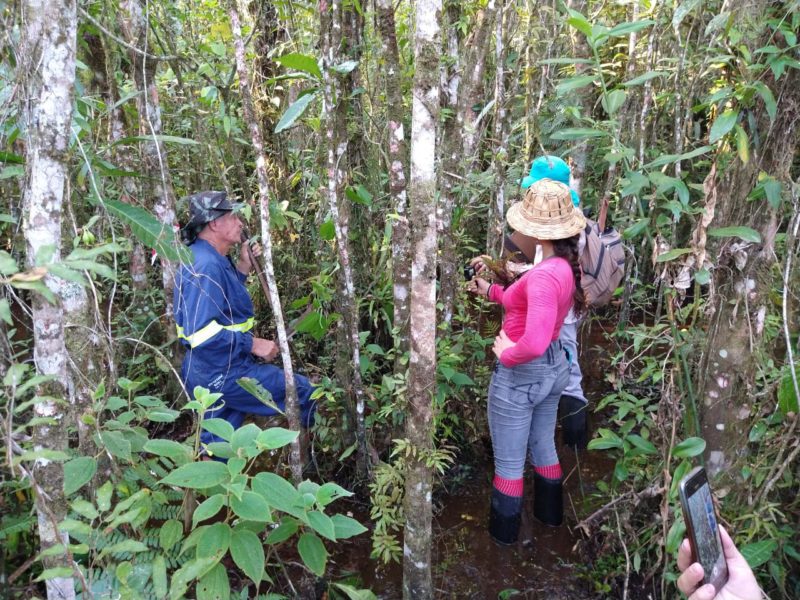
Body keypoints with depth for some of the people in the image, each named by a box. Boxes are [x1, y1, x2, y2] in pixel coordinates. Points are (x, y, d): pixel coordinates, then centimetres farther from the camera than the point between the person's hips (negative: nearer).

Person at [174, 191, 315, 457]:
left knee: (216, 445, 19)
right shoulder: (206, 266, -23)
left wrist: (242, 270, 10)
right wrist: (253, 344, -22)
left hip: (211, 372, 10)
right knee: (302, 391, 3)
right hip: (225, 373, -10)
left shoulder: (202, 259, 11)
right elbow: (201, 331, -29)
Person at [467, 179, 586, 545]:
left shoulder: (544, 275, -31)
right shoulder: (567, 266, -2)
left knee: (508, 462, 13)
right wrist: (491, 291, 14)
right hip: (554, 366, 9)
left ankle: (503, 532, 34)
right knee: (543, 447, 29)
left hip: (520, 375, -9)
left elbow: (534, 343, -42)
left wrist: (506, 354, -23)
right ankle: (550, 513, 49)